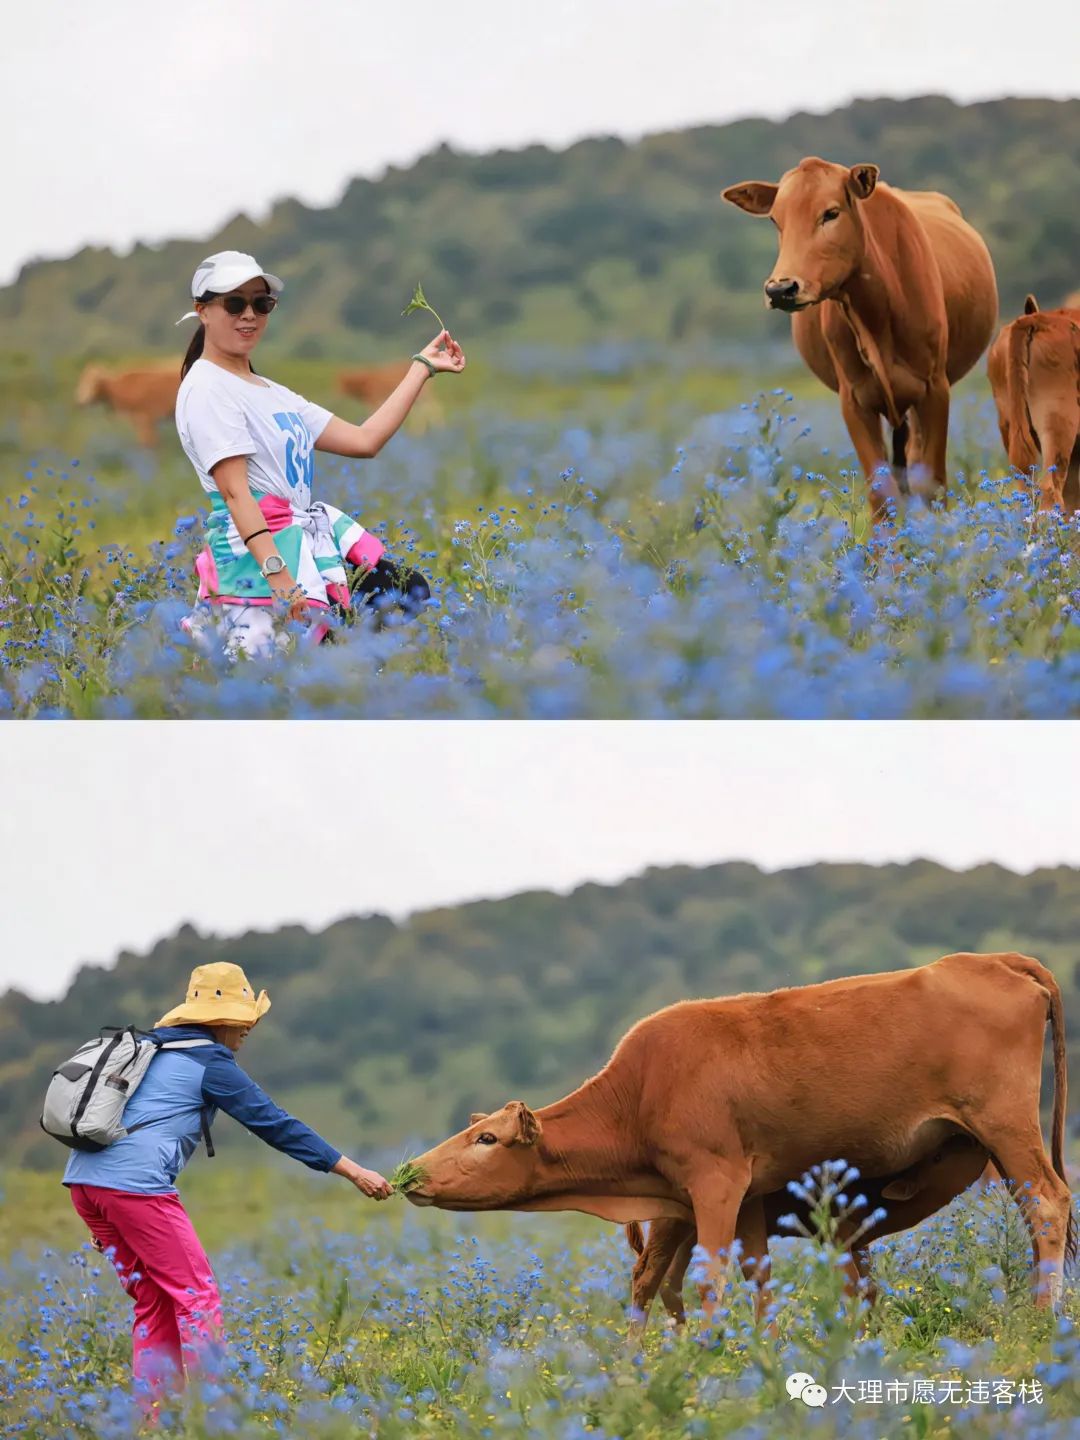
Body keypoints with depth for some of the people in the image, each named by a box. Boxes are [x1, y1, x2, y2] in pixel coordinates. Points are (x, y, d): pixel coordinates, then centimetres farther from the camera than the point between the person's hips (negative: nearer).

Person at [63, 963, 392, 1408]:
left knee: (154, 1303, 14)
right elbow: (276, 1125, -2)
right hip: (136, 1184, -8)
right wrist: (354, 1172, 1)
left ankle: (151, 1417, 11)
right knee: (196, 1297, -2)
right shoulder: (210, 1063, -1)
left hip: (84, 1178, 8)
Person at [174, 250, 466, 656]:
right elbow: (235, 492, -17)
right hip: (258, 559, -9)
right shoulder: (206, 390, -7)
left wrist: (423, 366, 21)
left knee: (409, 590, 1)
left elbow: (364, 439, 18)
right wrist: (278, 575, -27)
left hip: (310, 543, 9)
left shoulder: (271, 393, 21)